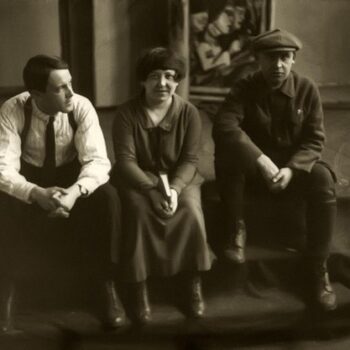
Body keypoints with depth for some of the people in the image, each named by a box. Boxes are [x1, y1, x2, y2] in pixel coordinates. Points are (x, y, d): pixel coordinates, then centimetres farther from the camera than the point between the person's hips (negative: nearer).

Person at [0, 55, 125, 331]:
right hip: (30, 179, 0)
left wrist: (75, 191, -46)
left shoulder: (81, 107, -20)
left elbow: (98, 161, -26)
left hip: (72, 177, 0)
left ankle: (108, 286, -13)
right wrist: (35, 193, -47)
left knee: (106, 198, -31)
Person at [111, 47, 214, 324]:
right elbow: (125, 160, -13)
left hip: (180, 178, 1)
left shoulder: (189, 113, -3)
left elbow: (190, 160, -7)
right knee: (138, 210, -33)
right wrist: (153, 189, -27)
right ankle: (139, 290, -21)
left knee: (190, 211, -30)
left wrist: (174, 189, -26)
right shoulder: (127, 113, -7)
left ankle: (193, 285, -12)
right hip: (138, 180, -1)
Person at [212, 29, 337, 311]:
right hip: (254, 167, -1)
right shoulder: (245, 89, -10)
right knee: (226, 154, -32)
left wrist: (291, 169, -26)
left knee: (323, 181, -31)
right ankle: (236, 230, -15)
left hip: (296, 165, 1)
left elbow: (315, 139, -7)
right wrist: (262, 160, -39)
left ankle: (319, 268, -19)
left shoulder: (307, 89, -5)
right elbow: (223, 126, -28)